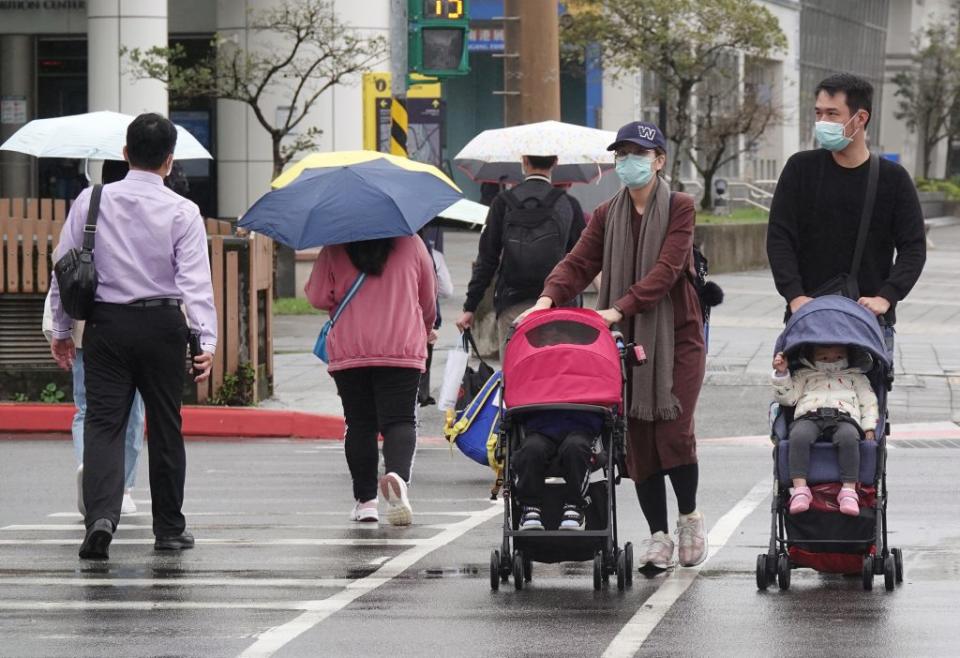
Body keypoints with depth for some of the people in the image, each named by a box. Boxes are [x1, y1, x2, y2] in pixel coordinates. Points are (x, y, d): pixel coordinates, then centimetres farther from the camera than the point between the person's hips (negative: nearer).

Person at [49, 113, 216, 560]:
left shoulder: (91, 202, 1)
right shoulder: (182, 212, -4)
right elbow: (195, 280, -11)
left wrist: (62, 329, 13)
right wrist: (206, 340, -11)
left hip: (105, 323, 1)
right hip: (162, 324, -1)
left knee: (102, 423, -2)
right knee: (165, 427, 11)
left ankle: (101, 516, -23)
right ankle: (169, 528, 20)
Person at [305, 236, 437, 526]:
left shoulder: (335, 250, 0)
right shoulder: (411, 243, 3)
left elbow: (317, 296, 1)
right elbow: (428, 297, 13)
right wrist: (427, 328, 33)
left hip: (348, 349, 1)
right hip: (403, 348, -1)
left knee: (359, 423, 10)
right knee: (399, 419, -2)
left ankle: (365, 500, 9)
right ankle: (397, 474, -31)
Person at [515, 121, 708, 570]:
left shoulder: (679, 209, -2)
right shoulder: (607, 216, 12)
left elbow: (666, 269, -14)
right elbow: (579, 263, 0)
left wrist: (621, 307, -26)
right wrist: (549, 297, -21)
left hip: (676, 335, -4)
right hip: (626, 339, 4)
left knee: (673, 433, -10)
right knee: (637, 438, 0)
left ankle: (689, 516, 14)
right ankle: (658, 534, 7)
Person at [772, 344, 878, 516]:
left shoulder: (855, 377, 34)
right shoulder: (804, 375, 34)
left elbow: (869, 402, 24)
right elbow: (787, 397, 22)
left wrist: (869, 428, 7)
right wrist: (781, 373, 7)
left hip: (844, 417, 0)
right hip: (809, 417, 0)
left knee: (848, 437, -39)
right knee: (799, 436, -38)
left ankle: (849, 489, -43)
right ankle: (800, 489, -44)